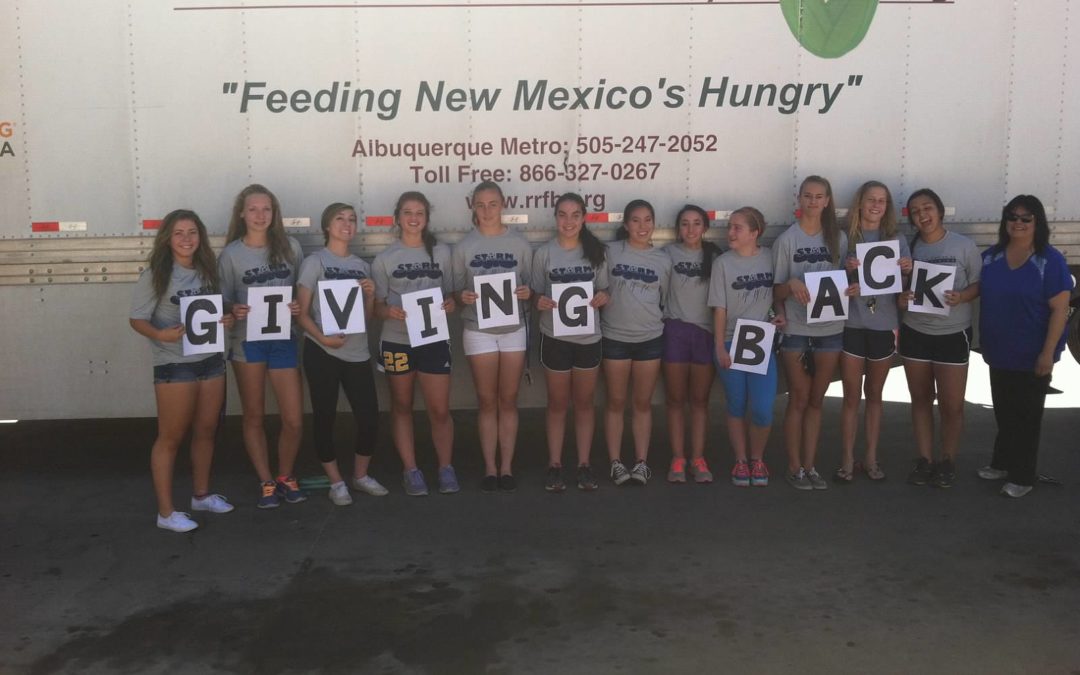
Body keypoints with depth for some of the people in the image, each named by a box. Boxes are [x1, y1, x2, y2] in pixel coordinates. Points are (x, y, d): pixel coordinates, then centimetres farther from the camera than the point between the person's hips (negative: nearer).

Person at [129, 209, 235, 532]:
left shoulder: (206, 271, 6)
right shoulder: (155, 274, -10)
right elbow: (137, 319, -10)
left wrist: (226, 319, -6)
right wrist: (160, 334, -29)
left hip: (211, 360, 6)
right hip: (174, 365, -6)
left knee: (206, 432, 15)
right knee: (170, 438, 2)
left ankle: (201, 494, 33)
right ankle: (166, 512, 10)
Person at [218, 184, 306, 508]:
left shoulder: (290, 246, 3)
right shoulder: (231, 253, -2)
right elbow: (224, 300, 1)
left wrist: (299, 307, -11)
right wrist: (234, 310, -21)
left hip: (283, 340, 1)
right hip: (247, 341, -1)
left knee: (294, 420, 0)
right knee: (254, 417, 9)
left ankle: (285, 476, 24)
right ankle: (266, 482, 23)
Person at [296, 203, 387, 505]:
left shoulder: (362, 266, 13)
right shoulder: (314, 262, 0)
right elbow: (302, 313, -5)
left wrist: (370, 295, -3)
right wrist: (322, 337, -20)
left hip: (358, 352, 4)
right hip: (322, 352, -4)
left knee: (369, 417, 1)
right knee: (325, 417, 3)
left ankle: (360, 475, 23)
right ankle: (336, 482, 18)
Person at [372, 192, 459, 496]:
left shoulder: (442, 252, 6)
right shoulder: (384, 259, 2)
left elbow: (451, 293, 11)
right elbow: (377, 305, 2)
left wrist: (450, 304, -11)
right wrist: (389, 312, -19)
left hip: (434, 339, 0)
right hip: (396, 341, 0)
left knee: (440, 410, 0)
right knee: (402, 407, 10)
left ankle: (446, 468, 16)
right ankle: (410, 470, 20)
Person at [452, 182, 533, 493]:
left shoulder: (520, 244, 3)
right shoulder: (464, 246, 1)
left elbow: (529, 286, 7)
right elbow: (456, 289, 2)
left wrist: (527, 292, -15)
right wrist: (462, 296, -19)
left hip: (514, 329, 1)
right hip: (478, 330, 0)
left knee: (508, 400, 6)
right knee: (487, 401, 5)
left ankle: (506, 467, 14)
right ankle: (489, 468, 12)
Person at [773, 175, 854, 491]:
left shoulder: (839, 237, 6)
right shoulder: (786, 239, -2)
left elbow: (845, 279, 14)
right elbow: (776, 292, -2)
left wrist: (851, 288, -8)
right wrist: (791, 285, -23)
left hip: (830, 329, 3)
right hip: (796, 331, -3)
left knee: (816, 401, 10)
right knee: (798, 400, 4)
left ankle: (810, 465, 19)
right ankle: (794, 467, 13)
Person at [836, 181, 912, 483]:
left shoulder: (897, 240, 7)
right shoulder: (845, 237, 0)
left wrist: (908, 271, -12)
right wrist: (846, 271, -20)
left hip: (884, 326, 2)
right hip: (852, 325, -2)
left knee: (875, 395, 12)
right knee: (851, 396, 2)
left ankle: (871, 458, 20)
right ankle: (848, 460, 10)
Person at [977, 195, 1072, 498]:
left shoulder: (1050, 260, -13)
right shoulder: (990, 256, 3)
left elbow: (1060, 309, -15)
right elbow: (981, 295, 12)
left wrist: (1048, 353, -19)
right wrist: (984, 341, 5)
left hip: (1031, 355, -5)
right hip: (999, 352, 5)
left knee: (1026, 416, 6)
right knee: (1003, 412, 18)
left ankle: (1022, 476, 17)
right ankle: (1002, 462, 35)